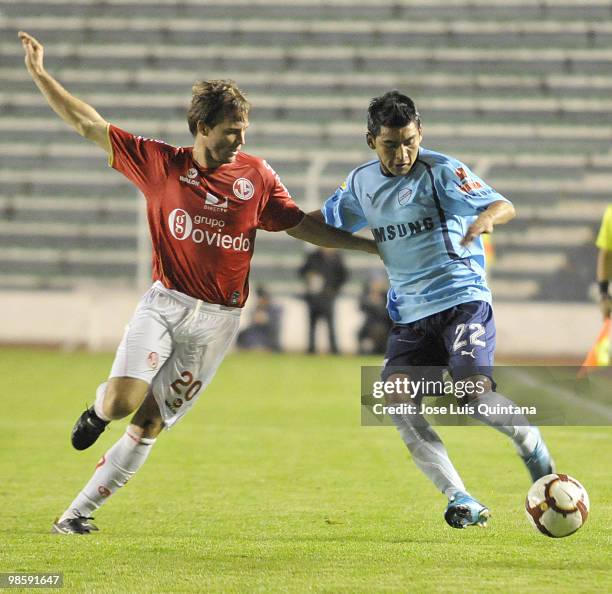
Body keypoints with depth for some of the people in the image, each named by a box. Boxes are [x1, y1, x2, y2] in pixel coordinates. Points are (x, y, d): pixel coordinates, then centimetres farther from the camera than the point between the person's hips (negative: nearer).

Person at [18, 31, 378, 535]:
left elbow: (302, 226, 12)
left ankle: (80, 511, 10)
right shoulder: (160, 164, -1)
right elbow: (89, 125, 1)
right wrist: (40, 75, -4)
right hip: (164, 304, -1)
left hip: (217, 321, 1)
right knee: (121, 403, -21)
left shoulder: (256, 176, 3)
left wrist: (372, 245, 7)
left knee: (149, 424, -1)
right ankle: (98, 409, 18)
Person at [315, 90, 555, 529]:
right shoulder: (363, 182, 10)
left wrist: (487, 217, -41)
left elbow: (504, 206, -17)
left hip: (462, 299, -5)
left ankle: (534, 449, 8)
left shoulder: (440, 171, -8)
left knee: (474, 391, -25)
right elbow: (328, 223, 28)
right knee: (395, 396, -19)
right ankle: (461, 502, -17)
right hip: (409, 313, 5)